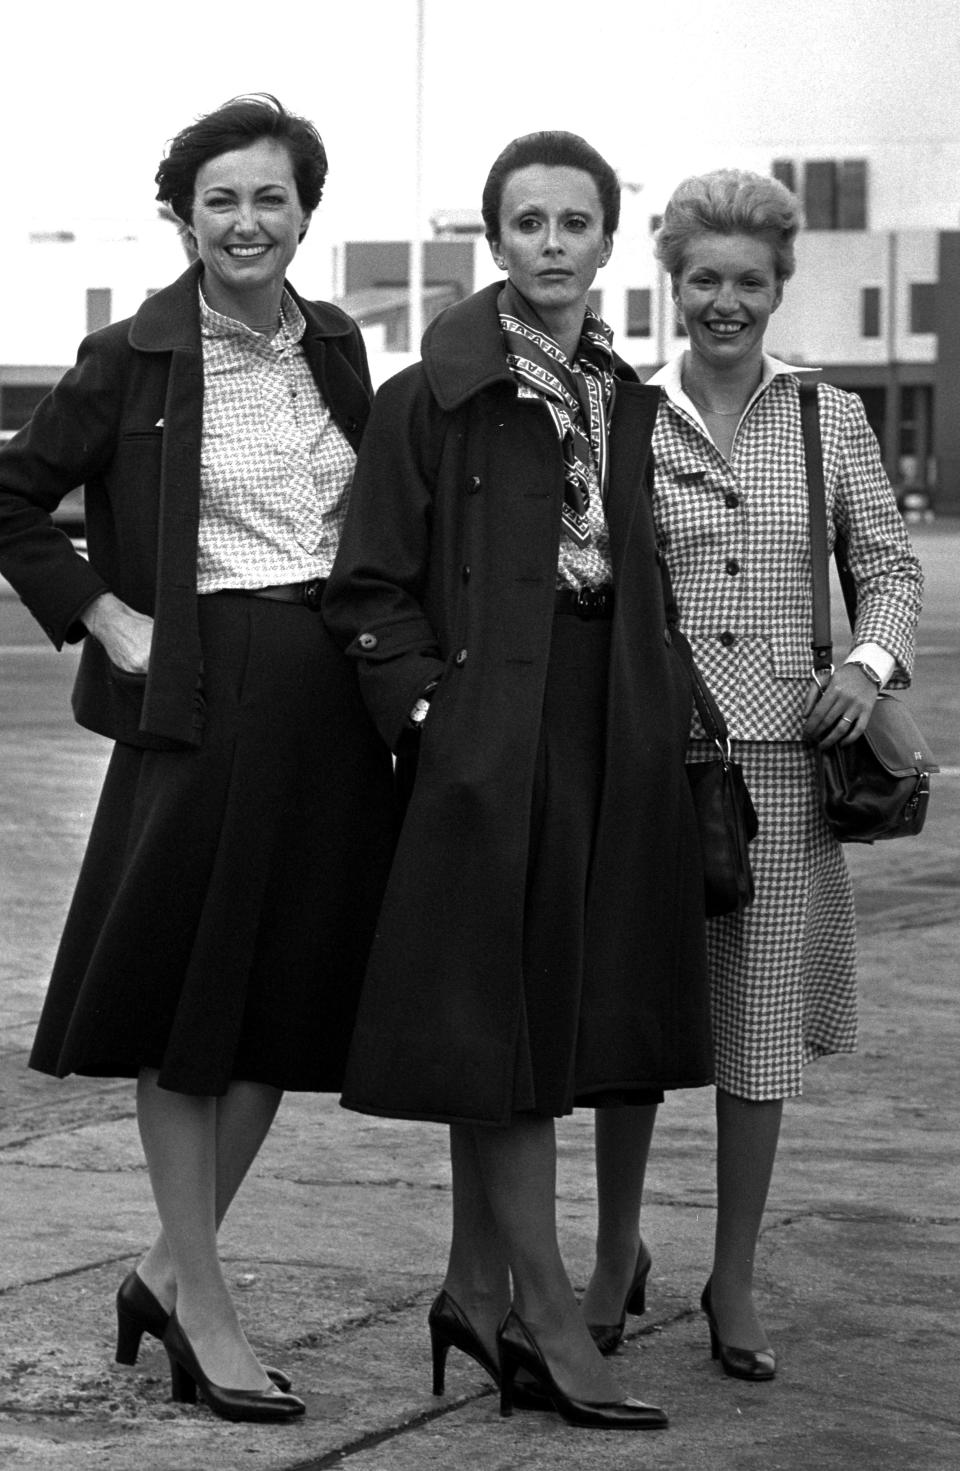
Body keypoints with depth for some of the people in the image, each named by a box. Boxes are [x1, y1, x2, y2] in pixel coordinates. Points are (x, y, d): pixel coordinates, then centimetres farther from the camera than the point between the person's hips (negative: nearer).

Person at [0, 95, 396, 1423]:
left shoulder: (337, 347, 10)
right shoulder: (133, 358, -4)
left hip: (331, 701, 5)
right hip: (199, 699, -5)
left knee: (284, 1008, 8)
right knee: (187, 1009, 1)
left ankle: (174, 1267, 22)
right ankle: (205, 1313, 8)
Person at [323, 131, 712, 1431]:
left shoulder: (632, 408, 11)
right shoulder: (427, 405, -5)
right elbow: (368, 591, -5)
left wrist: (667, 724, 10)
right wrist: (433, 714, -14)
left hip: (611, 754, 6)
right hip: (485, 752, -6)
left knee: (536, 1029, 11)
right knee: (502, 1028, -4)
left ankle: (475, 1294, 21)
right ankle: (547, 1320, 0)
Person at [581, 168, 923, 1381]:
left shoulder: (830, 418, 7)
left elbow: (890, 567, 11)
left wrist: (870, 662, -7)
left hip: (782, 757, 1)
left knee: (762, 1029, 5)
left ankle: (734, 1286, 17)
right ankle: (615, 1259, 21)